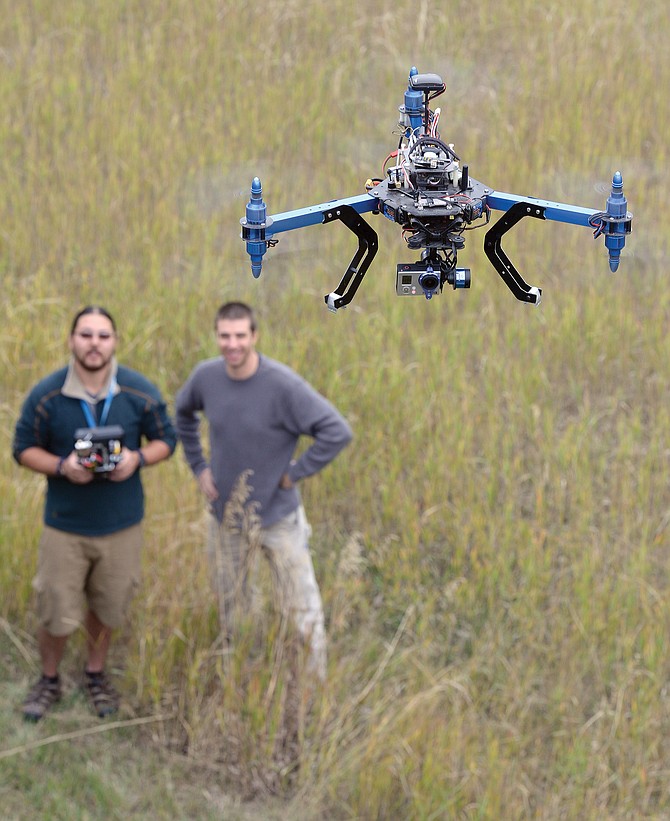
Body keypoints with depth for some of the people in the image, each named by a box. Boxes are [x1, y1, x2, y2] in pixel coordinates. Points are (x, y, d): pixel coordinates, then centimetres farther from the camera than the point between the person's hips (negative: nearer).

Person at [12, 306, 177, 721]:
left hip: (121, 526, 1)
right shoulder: (46, 395, -14)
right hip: (65, 526, -1)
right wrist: (62, 466, -22)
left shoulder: (140, 392, -11)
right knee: (57, 615, 5)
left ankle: (96, 673, 43)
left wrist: (138, 458, -19)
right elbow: (24, 448, -3)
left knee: (107, 608, 18)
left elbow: (165, 439, 2)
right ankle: (49, 680, 31)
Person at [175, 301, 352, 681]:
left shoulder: (283, 384, -23)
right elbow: (184, 413, 16)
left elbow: (337, 432, -24)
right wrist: (198, 466, 7)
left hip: (279, 517, -4)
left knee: (304, 614, -4)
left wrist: (294, 474, -19)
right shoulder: (206, 376, -8)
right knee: (232, 611, 17)